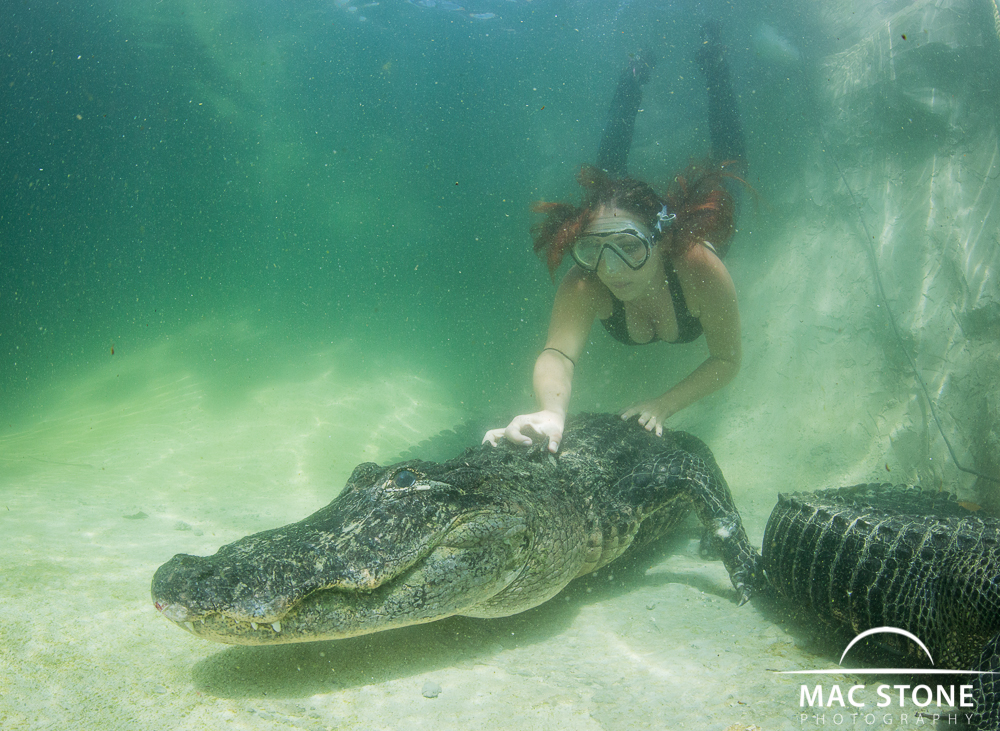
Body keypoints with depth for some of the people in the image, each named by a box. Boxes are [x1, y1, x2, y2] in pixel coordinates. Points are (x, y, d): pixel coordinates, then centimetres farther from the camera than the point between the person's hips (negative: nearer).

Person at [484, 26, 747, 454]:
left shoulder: (698, 265, -48)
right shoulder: (583, 286, -47)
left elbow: (727, 360, -37)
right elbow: (558, 352, -62)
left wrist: (665, 405, -52)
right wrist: (551, 411, -84)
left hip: (690, 223, 0)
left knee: (726, 166, 30)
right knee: (607, 174, 32)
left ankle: (710, 57, 46)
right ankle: (637, 74, 48)